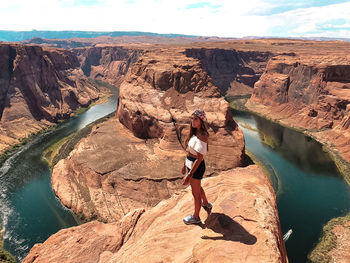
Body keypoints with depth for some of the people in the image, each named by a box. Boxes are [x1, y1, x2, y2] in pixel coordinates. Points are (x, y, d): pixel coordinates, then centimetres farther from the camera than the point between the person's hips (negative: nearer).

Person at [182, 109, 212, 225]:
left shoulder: (202, 135, -26)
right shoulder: (194, 132, 2)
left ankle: (196, 217, 34)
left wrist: (189, 175, -27)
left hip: (197, 166, -9)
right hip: (190, 164, 9)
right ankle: (206, 204, 58)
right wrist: (185, 165, 17)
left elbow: (199, 158, -27)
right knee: (197, 187, 31)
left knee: (195, 192, 12)